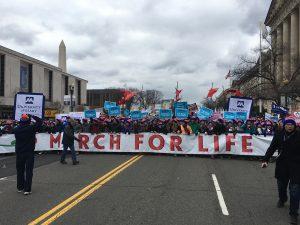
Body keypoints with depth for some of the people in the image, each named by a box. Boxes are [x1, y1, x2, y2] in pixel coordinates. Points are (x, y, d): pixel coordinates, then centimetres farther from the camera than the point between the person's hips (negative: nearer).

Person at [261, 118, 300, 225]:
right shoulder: (279, 135, -2)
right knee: (281, 185, 20)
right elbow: (271, 148, 1)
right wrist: (265, 160, -6)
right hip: (282, 165, 3)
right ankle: (282, 199, 51)